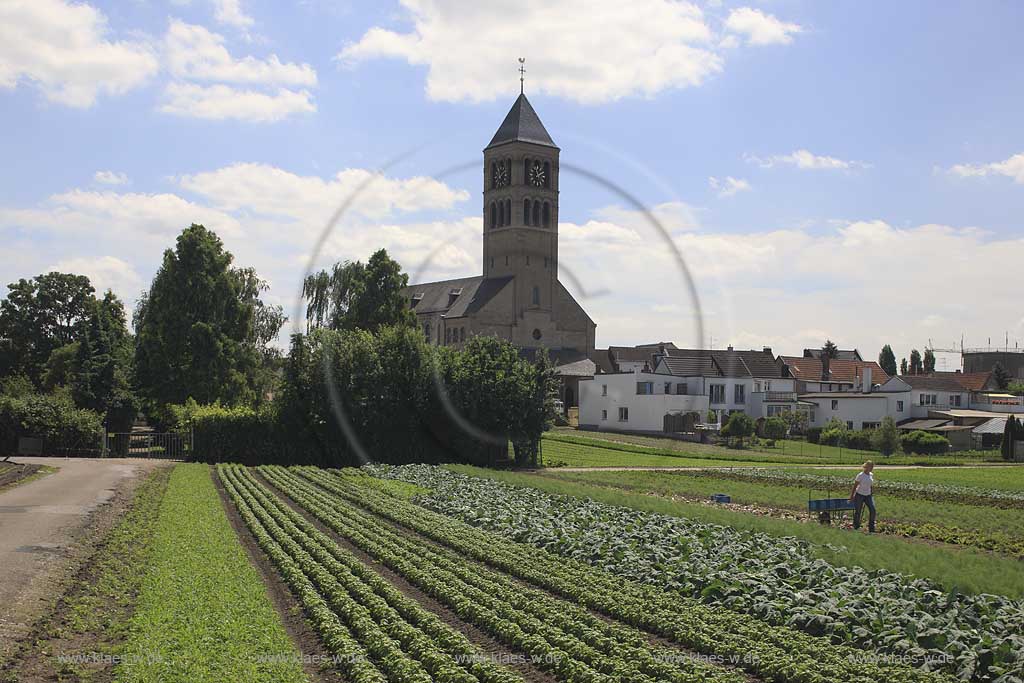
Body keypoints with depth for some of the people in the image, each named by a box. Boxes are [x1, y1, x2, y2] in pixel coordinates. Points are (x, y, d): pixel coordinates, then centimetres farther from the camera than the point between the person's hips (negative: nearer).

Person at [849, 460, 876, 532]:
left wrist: (870, 493, 17)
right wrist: (851, 496, -8)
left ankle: (871, 529, 0)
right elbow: (855, 486, -9)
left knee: (872, 510, -8)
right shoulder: (860, 475, -13)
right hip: (859, 495, -5)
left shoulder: (871, 475, 5)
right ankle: (856, 527, 15)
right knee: (857, 511, 1)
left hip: (868, 495, 5)